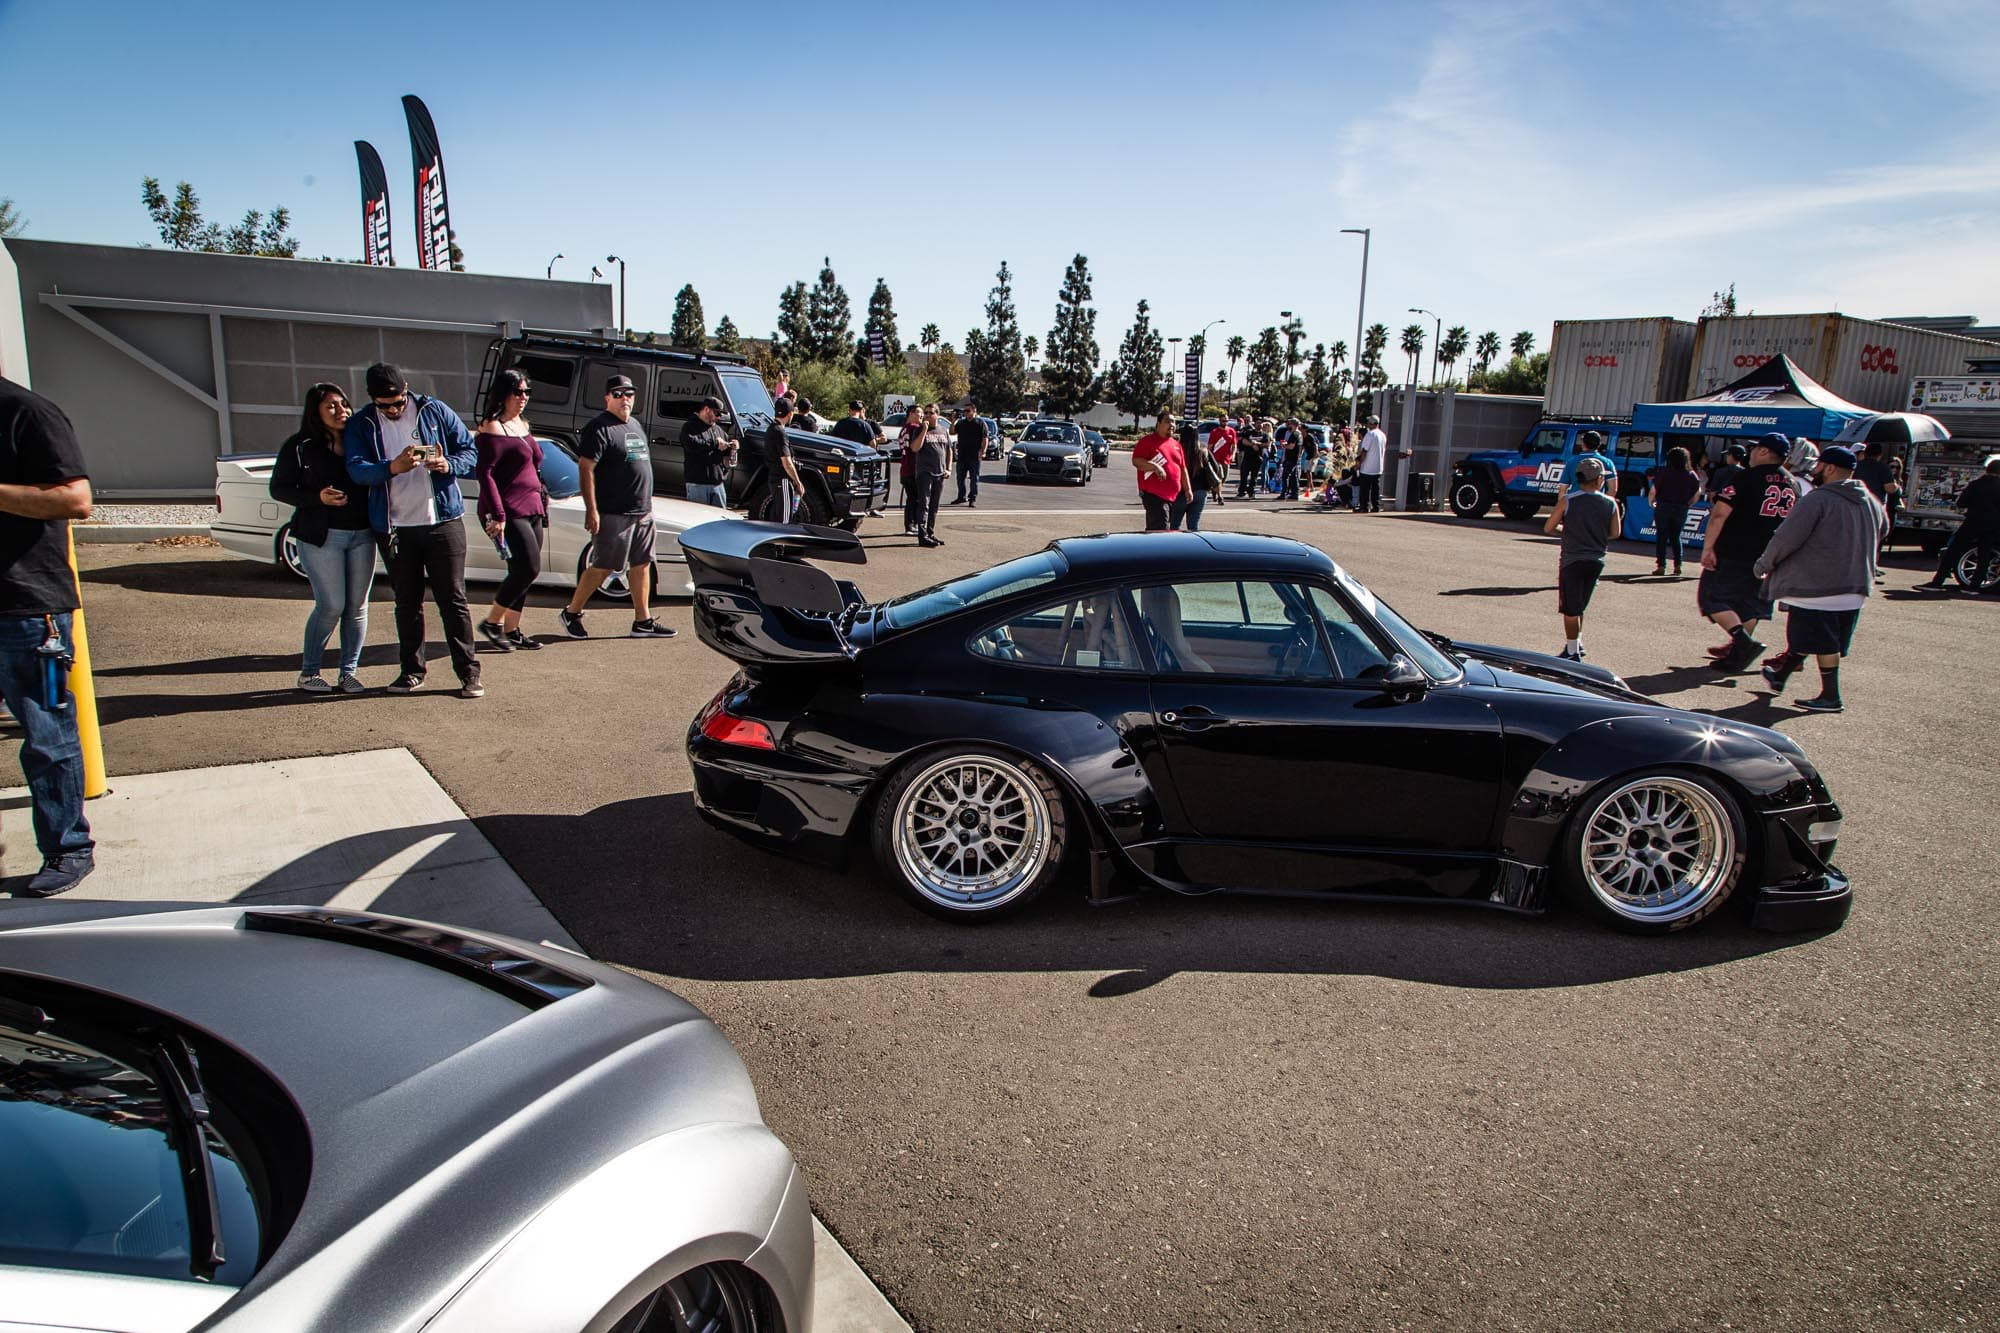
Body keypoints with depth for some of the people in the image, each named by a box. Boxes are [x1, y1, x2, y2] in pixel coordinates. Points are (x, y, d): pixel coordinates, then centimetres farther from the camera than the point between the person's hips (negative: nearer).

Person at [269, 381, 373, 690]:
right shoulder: (299, 446, 0)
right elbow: (279, 489, 1)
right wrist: (318, 497, -15)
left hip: (361, 534, 4)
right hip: (321, 536, -4)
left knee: (357, 606, 4)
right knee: (331, 606, -6)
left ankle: (349, 673, 14)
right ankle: (308, 672, 10)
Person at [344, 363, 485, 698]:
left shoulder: (434, 411, 3)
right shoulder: (361, 425, 3)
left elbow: (470, 450, 5)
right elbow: (356, 470, -10)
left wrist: (449, 465, -17)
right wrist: (392, 467, -30)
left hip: (443, 521, -2)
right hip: (393, 528, 2)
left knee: (452, 598, -1)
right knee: (407, 602, 11)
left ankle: (469, 673, 2)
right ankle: (412, 671, 21)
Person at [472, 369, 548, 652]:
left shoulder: (522, 424, 17)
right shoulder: (492, 428, -10)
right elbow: (484, 473, -17)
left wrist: (542, 501, 20)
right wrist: (497, 515, -22)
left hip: (531, 511, 9)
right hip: (508, 512, -9)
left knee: (523, 573, 9)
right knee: (529, 568, -13)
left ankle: (511, 630, 17)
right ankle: (491, 621, 2)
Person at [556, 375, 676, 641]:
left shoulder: (635, 426, 18)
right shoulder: (599, 428, -9)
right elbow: (585, 469, -16)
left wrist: (647, 505, 21)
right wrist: (592, 510, -21)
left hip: (642, 512, 8)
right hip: (613, 513, -8)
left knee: (641, 565, 9)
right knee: (603, 567, -3)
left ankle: (643, 621, 14)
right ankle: (571, 613, 12)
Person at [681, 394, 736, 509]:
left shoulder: (718, 429, 21)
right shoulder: (690, 427, -3)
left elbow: (725, 453, 27)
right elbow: (691, 444, -24)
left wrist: (731, 448, 3)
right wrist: (715, 443, -19)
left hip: (718, 483, 7)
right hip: (698, 483, -7)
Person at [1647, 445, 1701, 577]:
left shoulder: (1663, 473, -9)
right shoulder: (1691, 475, 1)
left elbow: (1653, 491, -12)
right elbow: (1697, 492, 5)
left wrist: (1651, 502, 6)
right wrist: (1687, 504, 17)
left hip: (1663, 508, -3)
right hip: (1681, 510, 3)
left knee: (1661, 537, 4)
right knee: (1676, 537, 14)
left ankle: (1661, 566, -1)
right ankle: (1677, 565, 7)